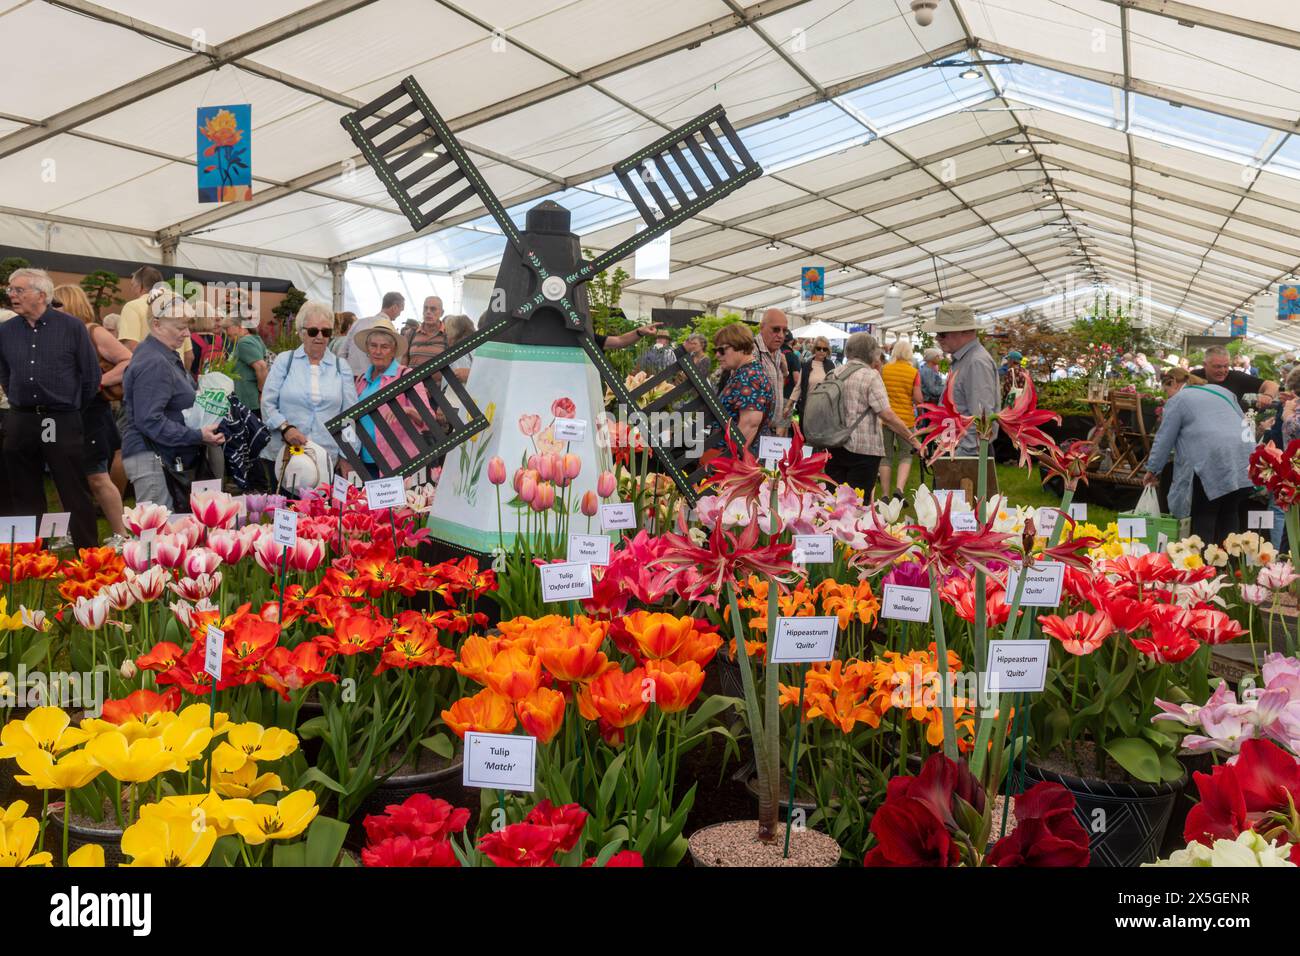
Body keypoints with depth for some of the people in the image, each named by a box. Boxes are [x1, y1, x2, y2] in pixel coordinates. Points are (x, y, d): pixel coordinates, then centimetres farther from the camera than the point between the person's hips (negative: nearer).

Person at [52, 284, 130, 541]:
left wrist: (100, 381, -17)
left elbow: (129, 362, -13)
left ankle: (121, 535, 9)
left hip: (92, 415, -6)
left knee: (97, 478, -2)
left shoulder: (94, 333, -7)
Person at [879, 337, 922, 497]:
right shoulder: (914, 372, -6)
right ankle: (899, 488, -11)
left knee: (886, 456, 10)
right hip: (906, 418, -1)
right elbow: (918, 399, -7)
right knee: (905, 456, 10)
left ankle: (885, 495, 10)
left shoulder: (884, 369, -2)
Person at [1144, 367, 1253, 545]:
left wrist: (1152, 470, 16)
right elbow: (1242, 421, 28)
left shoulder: (1177, 400, 7)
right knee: (1230, 514, 12)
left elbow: (1164, 439, 6)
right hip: (1244, 462, 6)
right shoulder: (1221, 390, 26)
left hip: (1212, 461, -6)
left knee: (1203, 518, 1)